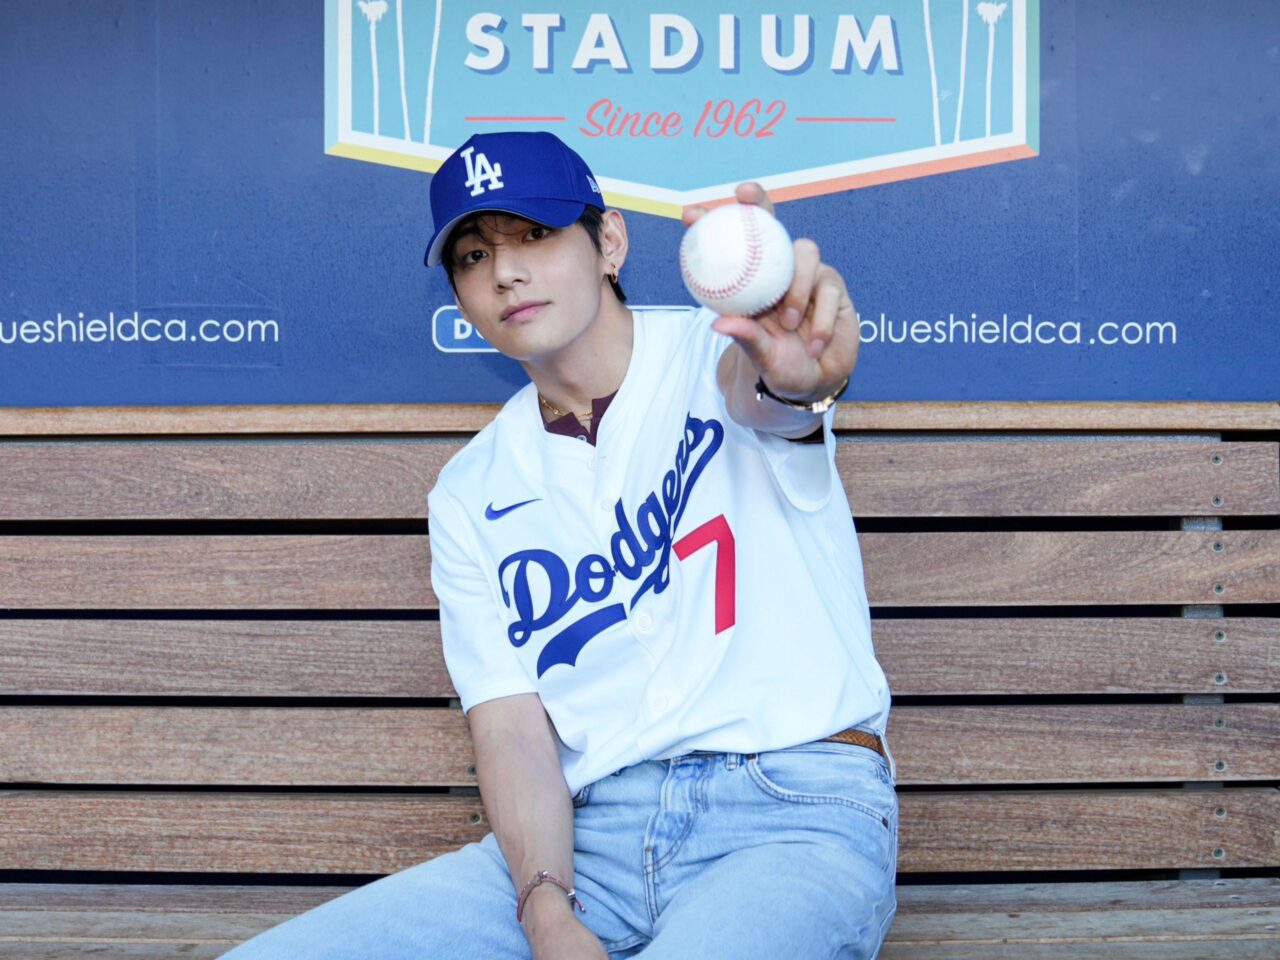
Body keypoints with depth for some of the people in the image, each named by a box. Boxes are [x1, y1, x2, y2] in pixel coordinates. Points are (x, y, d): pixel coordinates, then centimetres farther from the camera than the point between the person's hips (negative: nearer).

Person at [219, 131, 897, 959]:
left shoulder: (717, 353, 3)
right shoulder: (470, 499, 12)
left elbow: (763, 387, -24)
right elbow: (512, 729, 4)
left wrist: (802, 374, -49)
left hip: (797, 810, -4)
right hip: (596, 834, 4)